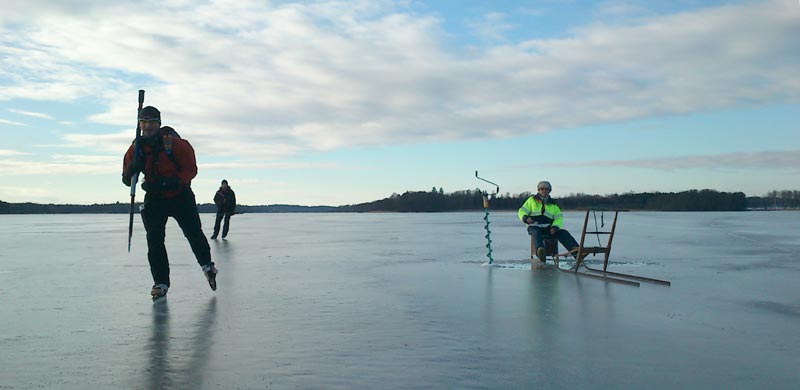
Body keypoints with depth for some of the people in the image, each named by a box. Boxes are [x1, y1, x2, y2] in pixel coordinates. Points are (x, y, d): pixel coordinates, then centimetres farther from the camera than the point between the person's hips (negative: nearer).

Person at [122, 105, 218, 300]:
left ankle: (207, 265, 31)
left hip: (180, 196, -2)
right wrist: (133, 168, -25)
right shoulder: (135, 149, -4)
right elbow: (126, 179, -2)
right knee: (154, 240, -6)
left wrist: (172, 182, -29)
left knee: (194, 233, 4)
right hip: (153, 199, 2)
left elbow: (191, 170, -14)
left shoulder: (176, 144, -16)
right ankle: (161, 282, 4)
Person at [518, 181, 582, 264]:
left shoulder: (553, 203, 21)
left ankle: (576, 251, -43)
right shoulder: (532, 200, 15)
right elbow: (521, 212, 10)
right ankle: (540, 252, -66)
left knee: (563, 232, -23)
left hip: (548, 227, 3)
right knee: (537, 234, -38)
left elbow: (559, 217, 12)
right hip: (535, 226, -3)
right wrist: (525, 218, -15)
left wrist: (554, 227, -9)